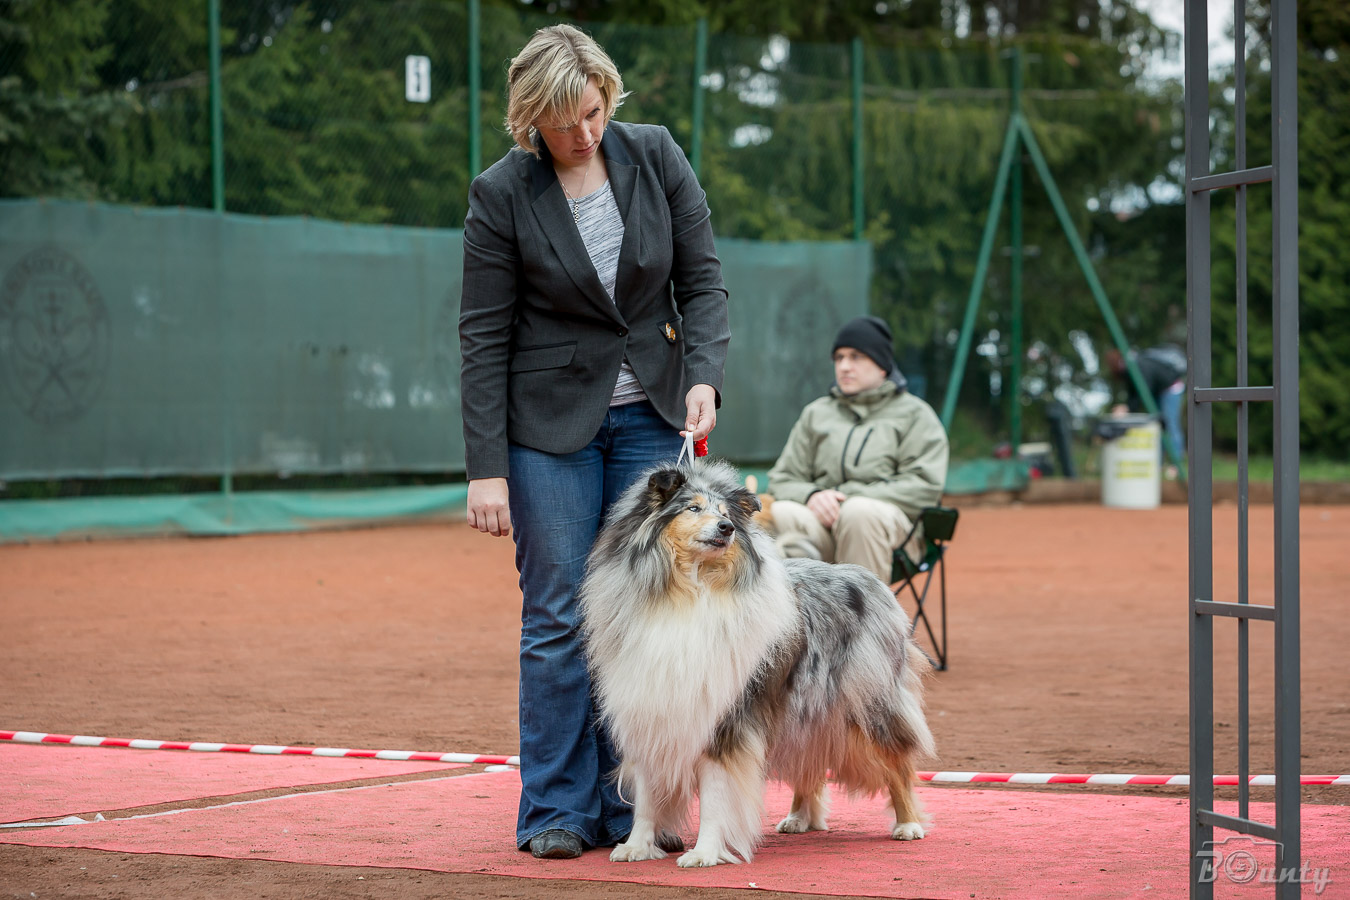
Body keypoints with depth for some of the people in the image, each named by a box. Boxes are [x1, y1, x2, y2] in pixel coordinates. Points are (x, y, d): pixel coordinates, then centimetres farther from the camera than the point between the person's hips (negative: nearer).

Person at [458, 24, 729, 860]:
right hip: (550, 423, -3)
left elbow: (703, 280, 2)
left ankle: (629, 806, 8)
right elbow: (484, 338, -9)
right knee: (558, 619, -3)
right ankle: (557, 811, 4)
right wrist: (486, 470, -13)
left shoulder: (656, 156, -3)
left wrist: (705, 376, -15)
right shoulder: (502, 194, -11)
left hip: (650, 416, 3)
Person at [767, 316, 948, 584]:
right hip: (820, 522, 3)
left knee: (859, 512, -38)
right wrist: (811, 496, -6)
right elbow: (782, 479, 20)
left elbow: (924, 485, 0)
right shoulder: (816, 413, 27)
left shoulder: (914, 414, 16)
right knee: (780, 512, -31)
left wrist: (851, 498, -9)